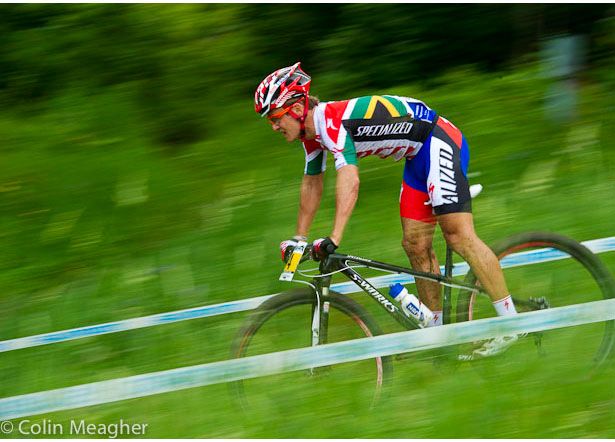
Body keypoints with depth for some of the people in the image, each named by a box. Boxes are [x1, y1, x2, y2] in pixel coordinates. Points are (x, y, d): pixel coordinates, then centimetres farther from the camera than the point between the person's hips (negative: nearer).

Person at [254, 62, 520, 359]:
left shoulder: (333, 121, -25)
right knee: (415, 245, 6)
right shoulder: (312, 132, 5)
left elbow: (350, 181, -37)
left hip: (439, 142, -10)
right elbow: (312, 185, 19)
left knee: (458, 235, -18)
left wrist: (334, 239, -44)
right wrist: (298, 239, 20)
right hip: (418, 156, 10)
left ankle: (512, 323, -20)